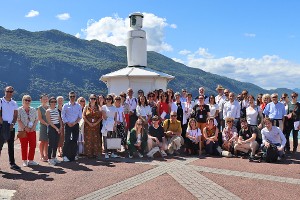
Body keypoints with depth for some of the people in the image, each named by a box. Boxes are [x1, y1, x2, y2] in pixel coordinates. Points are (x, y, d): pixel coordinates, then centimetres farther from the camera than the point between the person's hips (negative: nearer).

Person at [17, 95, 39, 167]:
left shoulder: (33, 110, 11)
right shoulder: (19, 110, 0)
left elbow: (36, 119, 9)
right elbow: (18, 120, -7)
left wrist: (33, 127, -6)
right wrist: (25, 127, -14)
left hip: (32, 130, 3)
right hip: (23, 130, -3)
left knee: (33, 145, 2)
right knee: (24, 146, 1)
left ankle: (31, 160, 13)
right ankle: (24, 161, 10)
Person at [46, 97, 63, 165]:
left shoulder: (57, 109, 12)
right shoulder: (48, 111, -5)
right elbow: (49, 121, -11)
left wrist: (61, 126, 0)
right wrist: (56, 128, -14)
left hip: (58, 127, 6)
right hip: (51, 127, -6)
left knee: (56, 144, 10)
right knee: (51, 144, -4)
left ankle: (54, 157, 21)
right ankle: (49, 158, 3)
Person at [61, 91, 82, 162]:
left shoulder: (78, 106, 7)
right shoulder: (65, 105, 2)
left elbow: (80, 116, 5)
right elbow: (63, 116, 0)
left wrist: (74, 123, -8)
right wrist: (68, 123, -11)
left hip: (76, 125, 2)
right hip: (68, 125, -2)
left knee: (75, 140, 5)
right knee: (67, 140, -5)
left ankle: (74, 155, 14)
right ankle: (65, 156, 1)